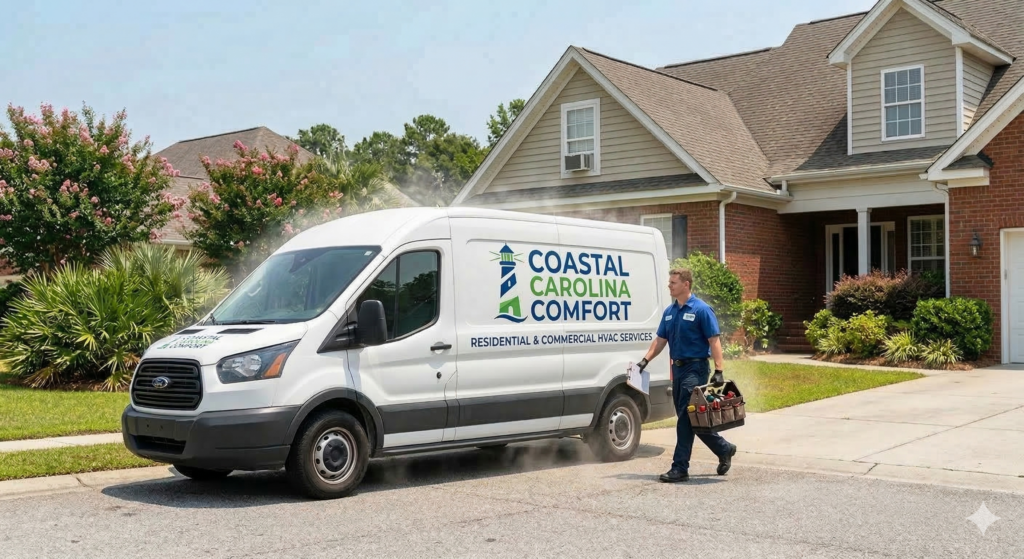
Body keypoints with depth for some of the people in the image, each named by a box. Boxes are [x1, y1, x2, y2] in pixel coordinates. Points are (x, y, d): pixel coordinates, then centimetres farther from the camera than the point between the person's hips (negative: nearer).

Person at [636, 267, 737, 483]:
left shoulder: (701, 310, -10)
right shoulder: (669, 311, 12)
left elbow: (714, 341, -13)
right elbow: (660, 340, 15)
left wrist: (718, 371, -19)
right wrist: (646, 360, 1)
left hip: (695, 369, -8)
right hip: (678, 368, 8)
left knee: (686, 418, -8)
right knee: (690, 419, 13)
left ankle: (680, 468, -5)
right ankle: (724, 449, 30)